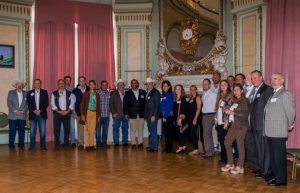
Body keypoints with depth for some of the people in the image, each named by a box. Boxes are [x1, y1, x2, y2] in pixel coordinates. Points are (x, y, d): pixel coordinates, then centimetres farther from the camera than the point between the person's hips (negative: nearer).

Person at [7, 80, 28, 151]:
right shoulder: (11, 92, 5)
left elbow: (27, 104, 4)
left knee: (22, 131, 3)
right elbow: (9, 103, -3)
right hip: (13, 116, -1)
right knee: (12, 131, 0)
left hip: (22, 116, 2)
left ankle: (21, 145, 10)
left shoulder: (25, 94, 10)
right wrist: (15, 111, -13)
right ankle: (11, 146, 8)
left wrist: (22, 111, -10)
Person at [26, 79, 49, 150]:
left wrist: (40, 110, -10)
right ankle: (32, 146, 9)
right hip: (33, 114, 1)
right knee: (32, 131, 1)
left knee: (43, 131, -3)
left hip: (42, 114, -1)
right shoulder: (30, 92, 11)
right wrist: (34, 110, -10)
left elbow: (46, 103, 1)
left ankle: (43, 146, 5)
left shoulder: (44, 92, 8)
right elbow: (28, 103, 3)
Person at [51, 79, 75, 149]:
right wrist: (58, 111, -11)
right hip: (57, 113, -1)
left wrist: (68, 111, -11)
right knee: (56, 129, -1)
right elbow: (53, 104, 0)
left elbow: (72, 103, 2)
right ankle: (56, 144, 7)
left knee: (67, 129, 3)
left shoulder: (69, 94, 8)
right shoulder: (54, 94, 7)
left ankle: (66, 144, 13)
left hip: (67, 113, 1)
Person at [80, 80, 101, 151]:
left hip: (94, 113, 3)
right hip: (87, 112, -2)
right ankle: (87, 145, 0)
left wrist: (98, 116, 9)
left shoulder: (97, 95, 11)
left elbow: (98, 106, 13)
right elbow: (82, 104, -1)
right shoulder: (86, 94, 3)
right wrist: (82, 114, -9)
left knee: (92, 130, 3)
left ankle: (92, 145, 10)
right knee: (87, 130, -4)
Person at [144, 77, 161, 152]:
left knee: (153, 132, -4)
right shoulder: (147, 93, 16)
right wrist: (146, 115, 11)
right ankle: (152, 146, 17)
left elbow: (157, 105, -14)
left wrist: (154, 116, -18)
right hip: (148, 116, 7)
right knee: (151, 132, 11)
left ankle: (155, 147, 3)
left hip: (153, 116, -7)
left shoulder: (156, 92, -8)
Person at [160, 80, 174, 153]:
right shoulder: (163, 95, 15)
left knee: (168, 133, -3)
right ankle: (167, 148, 18)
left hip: (168, 116, -8)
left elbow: (170, 106, -14)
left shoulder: (170, 94, -9)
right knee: (165, 132, 11)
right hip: (164, 116, 8)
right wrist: (163, 116, 7)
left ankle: (169, 148, 4)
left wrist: (165, 116, -15)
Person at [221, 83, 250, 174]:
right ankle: (230, 164, 20)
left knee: (240, 145, -4)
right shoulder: (234, 101, 17)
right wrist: (228, 111, -2)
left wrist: (233, 112, -15)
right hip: (233, 125, 8)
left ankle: (240, 167, 5)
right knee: (227, 143, 8)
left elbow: (246, 114, -15)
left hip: (241, 126, -8)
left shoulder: (245, 101, -6)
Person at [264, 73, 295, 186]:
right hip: (270, 131, 8)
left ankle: (281, 179, 10)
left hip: (279, 132, -8)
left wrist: (290, 125, -2)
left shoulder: (285, 94, -8)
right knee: (273, 156, 15)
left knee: (279, 156, -1)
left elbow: (291, 111, -12)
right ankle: (276, 176, 26)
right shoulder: (273, 94, 17)